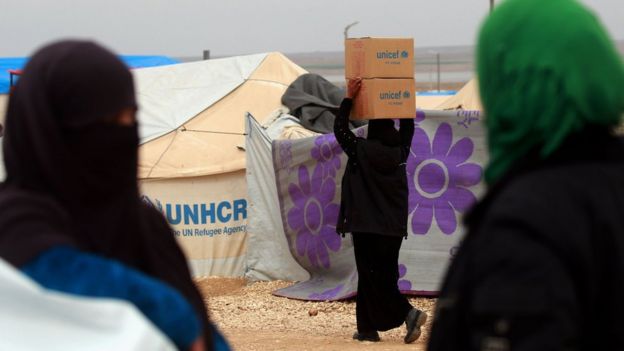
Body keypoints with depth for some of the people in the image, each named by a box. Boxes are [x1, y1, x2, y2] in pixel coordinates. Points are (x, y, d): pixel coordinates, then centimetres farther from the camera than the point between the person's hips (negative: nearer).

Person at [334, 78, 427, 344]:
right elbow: (407, 130, 21)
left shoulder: (361, 151, -9)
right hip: (394, 229, 5)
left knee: (371, 277, -3)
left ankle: (407, 313, -18)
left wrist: (349, 97, 3)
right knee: (386, 277, 10)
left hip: (366, 227, -5)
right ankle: (368, 329, 12)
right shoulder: (400, 153, 3)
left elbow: (340, 128, 1)